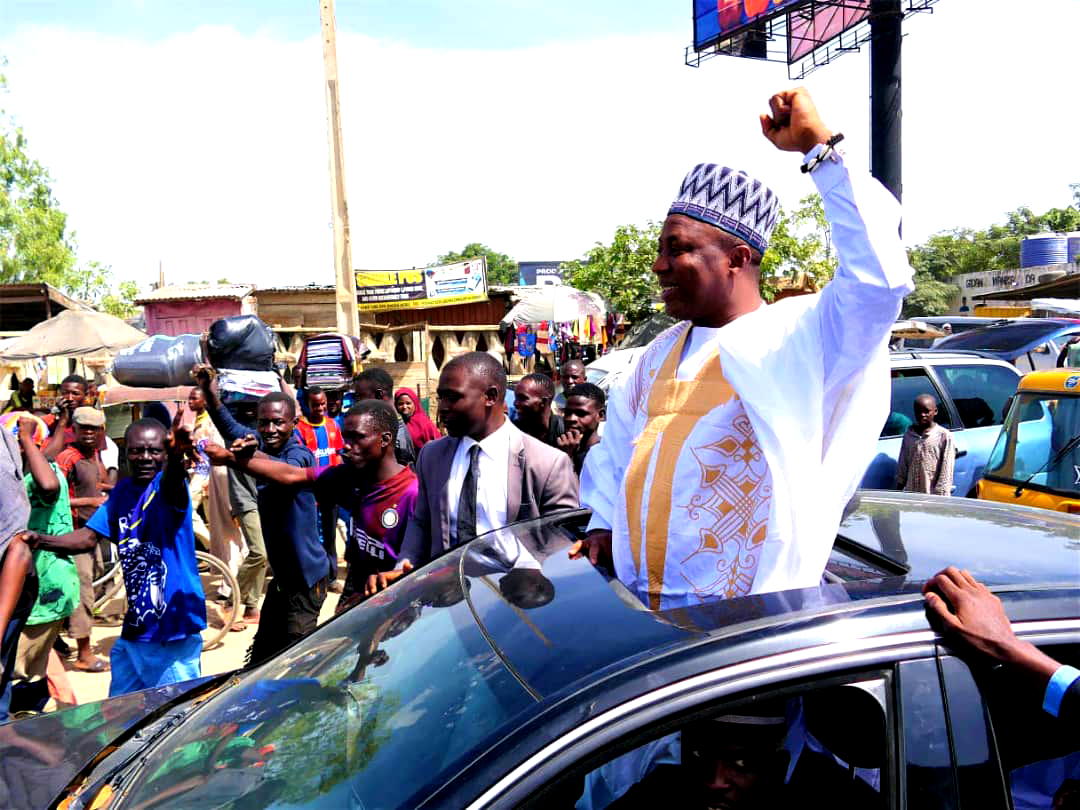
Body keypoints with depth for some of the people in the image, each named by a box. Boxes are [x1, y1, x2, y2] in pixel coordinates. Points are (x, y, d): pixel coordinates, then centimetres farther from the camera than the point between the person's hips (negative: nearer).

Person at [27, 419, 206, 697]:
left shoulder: (167, 486, -13)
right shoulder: (123, 491, 7)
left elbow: (172, 481, -37)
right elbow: (88, 536, 7)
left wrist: (177, 457, -61)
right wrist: (42, 540, -10)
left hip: (174, 628, -7)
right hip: (134, 628, 7)